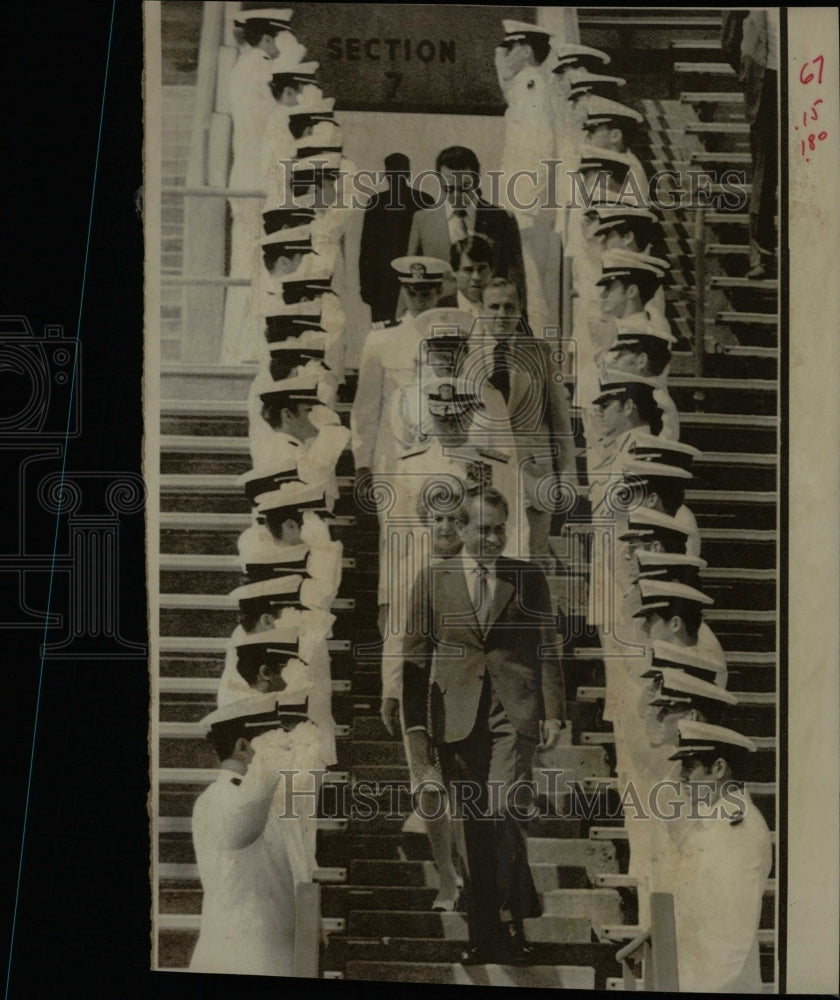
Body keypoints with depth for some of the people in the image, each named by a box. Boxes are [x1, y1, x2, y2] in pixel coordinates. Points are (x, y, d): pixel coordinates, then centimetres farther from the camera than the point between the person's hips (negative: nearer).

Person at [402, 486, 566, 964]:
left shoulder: (529, 578, 8)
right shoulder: (432, 580, 8)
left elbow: (548, 650, 9)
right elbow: (415, 656, 8)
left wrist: (553, 713, 2)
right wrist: (416, 723, 3)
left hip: (514, 713, -1)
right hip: (458, 718, 1)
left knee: (505, 811, -15)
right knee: (476, 827, 6)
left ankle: (513, 915, 6)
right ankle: (487, 934, 19)